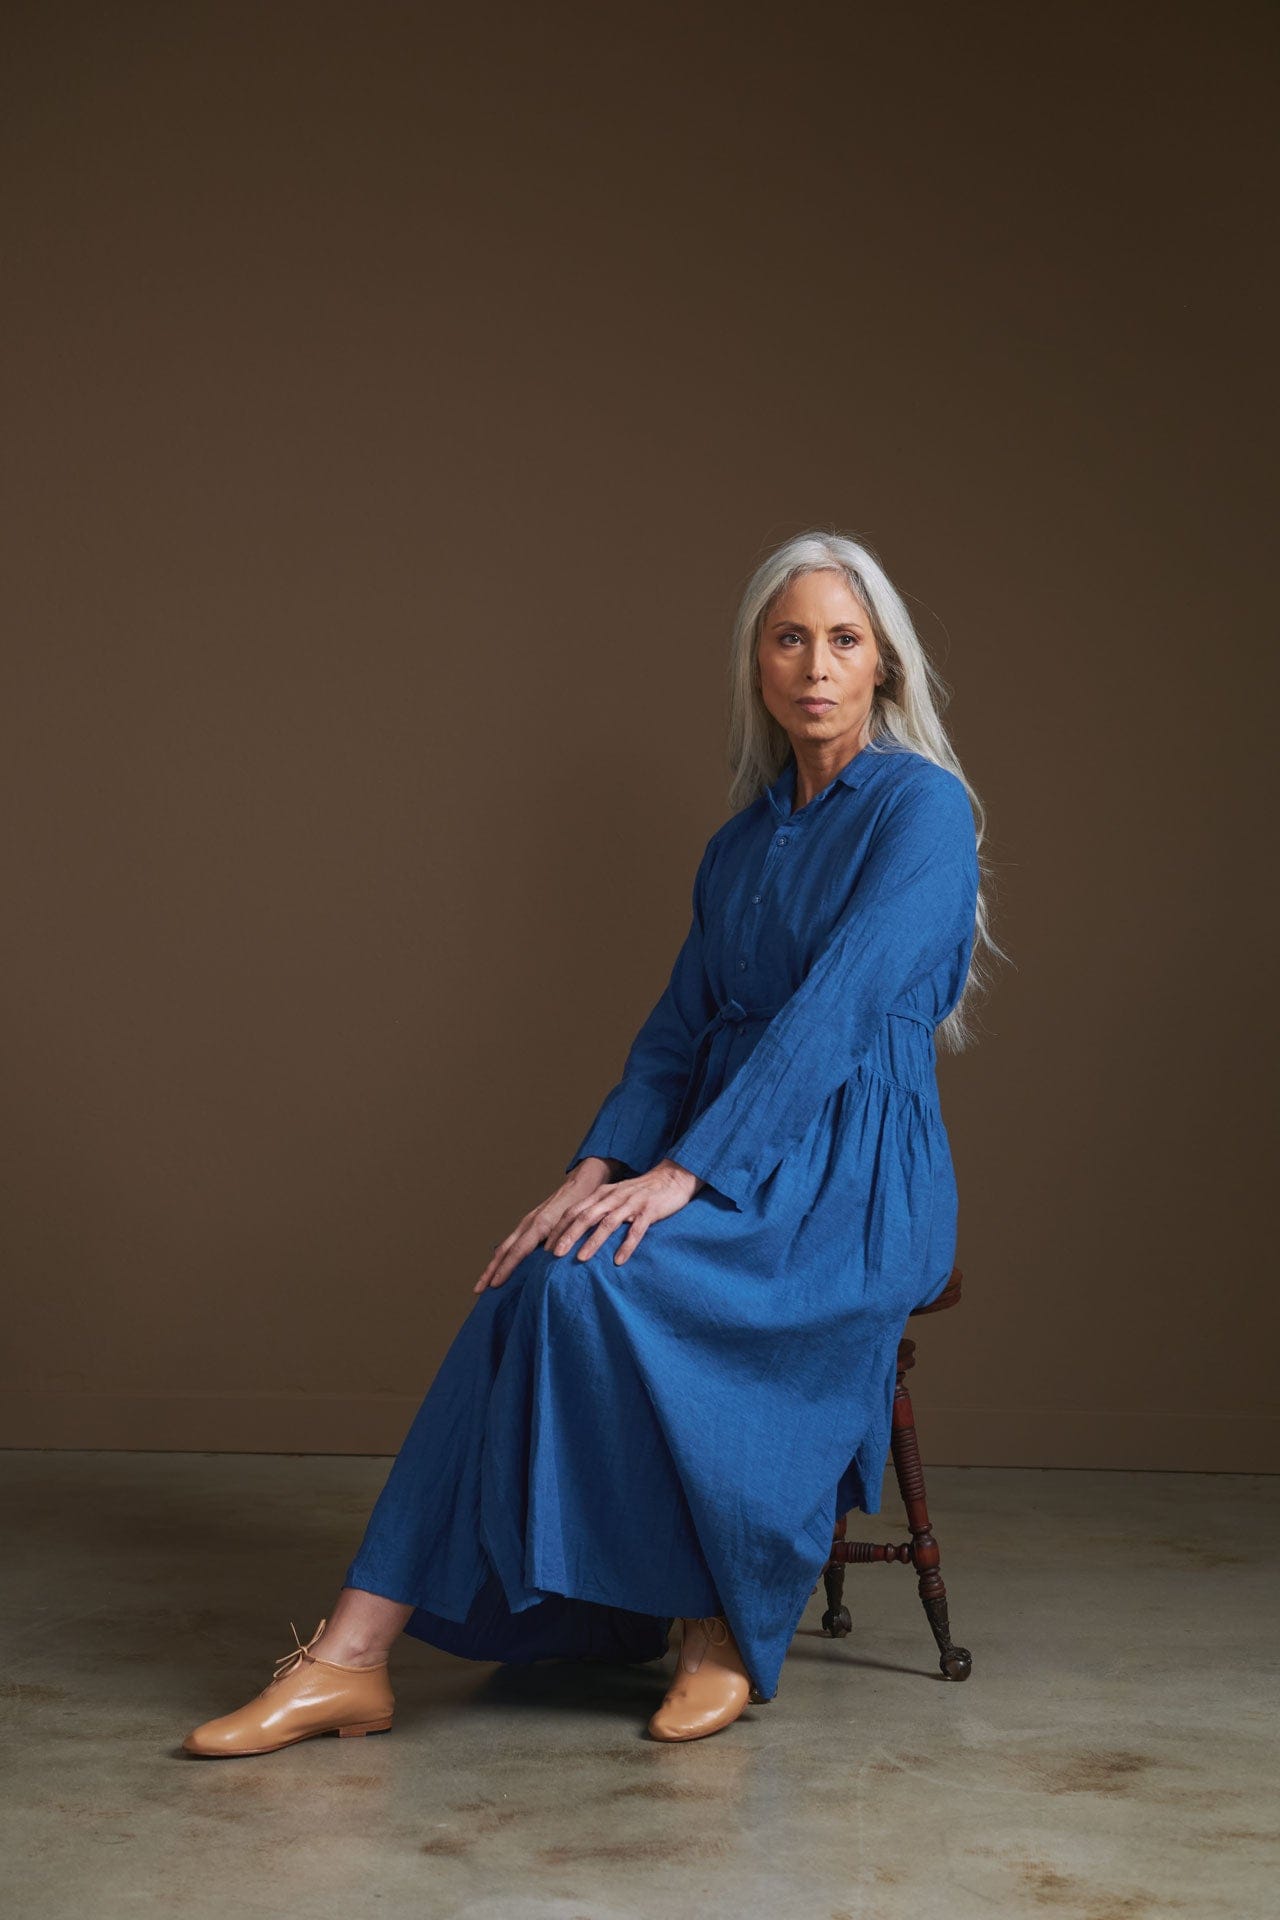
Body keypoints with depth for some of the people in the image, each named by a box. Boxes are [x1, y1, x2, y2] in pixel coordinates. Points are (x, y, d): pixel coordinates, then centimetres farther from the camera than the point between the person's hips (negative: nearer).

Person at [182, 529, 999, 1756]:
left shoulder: (921, 807, -7)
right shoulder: (740, 844, 15)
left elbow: (835, 1008, -19)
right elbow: (678, 1032, 11)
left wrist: (680, 1174, -26)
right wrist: (599, 1170, -8)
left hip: (857, 1187, -6)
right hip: (738, 1171, 6)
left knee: (595, 1278, -31)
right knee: (529, 1295, -22)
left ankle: (725, 1621, -12)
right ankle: (352, 1656, -26)